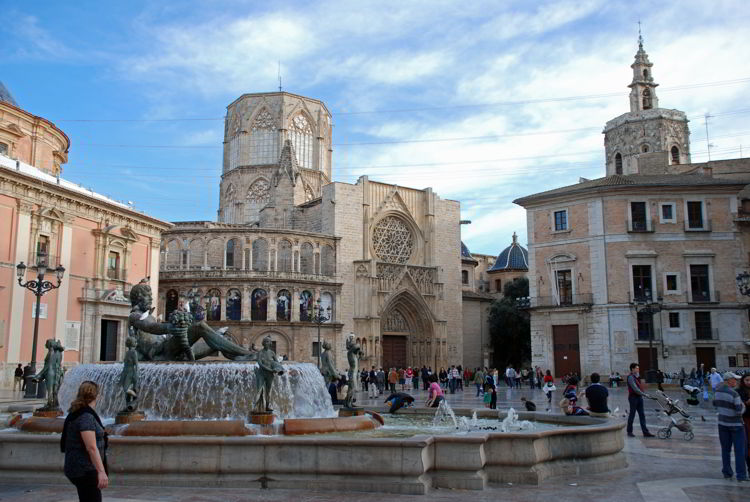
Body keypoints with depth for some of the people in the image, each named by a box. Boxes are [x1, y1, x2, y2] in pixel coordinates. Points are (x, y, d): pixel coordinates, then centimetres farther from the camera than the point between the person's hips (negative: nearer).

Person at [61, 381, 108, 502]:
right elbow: (91, 447, -27)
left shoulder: (75, 414, 12)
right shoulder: (86, 417, -19)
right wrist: (101, 471, -32)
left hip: (79, 468, 10)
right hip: (85, 470, -10)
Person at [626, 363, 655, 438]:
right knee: (632, 415, 1)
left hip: (639, 397, 8)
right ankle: (629, 431, 12)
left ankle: (645, 432, 6)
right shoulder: (630, 377, -14)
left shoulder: (637, 376, 14)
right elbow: (635, 388, -22)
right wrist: (644, 394, -22)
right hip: (633, 397, -8)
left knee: (642, 415, 6)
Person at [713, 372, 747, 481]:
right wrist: (743, 405, -1)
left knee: (725, 449, 13)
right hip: (735, 424, -6)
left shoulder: (718, 391, 0)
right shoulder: (734, 394, -21)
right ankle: (741, 475, 2)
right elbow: (740, 411, -20)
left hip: (722, 423, 6)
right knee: (740, 450, 1)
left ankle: (727, 473, 17)